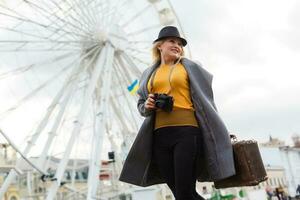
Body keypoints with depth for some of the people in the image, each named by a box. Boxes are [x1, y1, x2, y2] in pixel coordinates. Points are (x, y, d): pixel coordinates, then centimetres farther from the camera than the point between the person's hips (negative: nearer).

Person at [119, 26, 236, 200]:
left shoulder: (190, 67, 8)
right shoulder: (149, 74, 18)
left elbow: (205, 100, 6)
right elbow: (141, 105, 23)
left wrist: (213, 132, 2)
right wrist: (147, 106, -1)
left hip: (186, 131, -4)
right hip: (160, 135, 4)